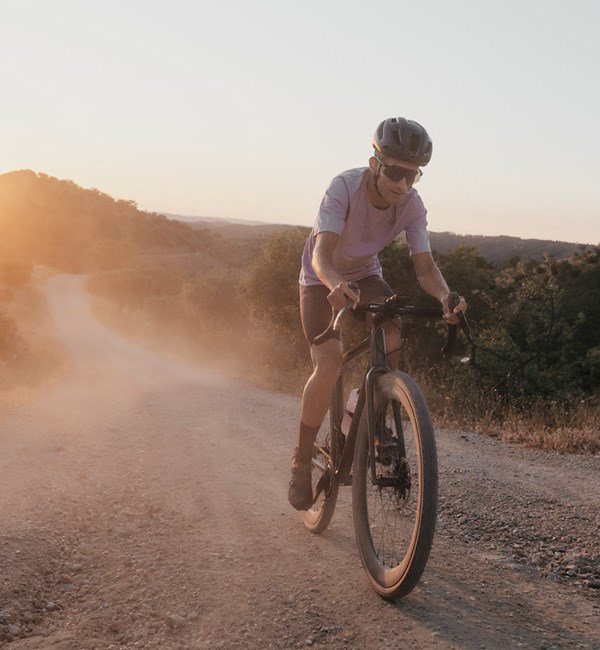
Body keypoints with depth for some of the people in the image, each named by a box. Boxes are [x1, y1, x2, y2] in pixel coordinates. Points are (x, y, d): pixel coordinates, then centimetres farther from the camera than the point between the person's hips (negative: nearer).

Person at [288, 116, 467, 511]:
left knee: (392, 336, -26)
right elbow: (322, 254, -40)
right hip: (323, 279, -3)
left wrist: (446, 296, -46)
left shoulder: (412, 205, -20)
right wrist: (336, 284, -62)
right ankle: (302, 462, -5)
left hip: (365, 275, 4)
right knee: (329, 363, -22)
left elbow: (425, 265, -24)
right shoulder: (345, 188, -31)